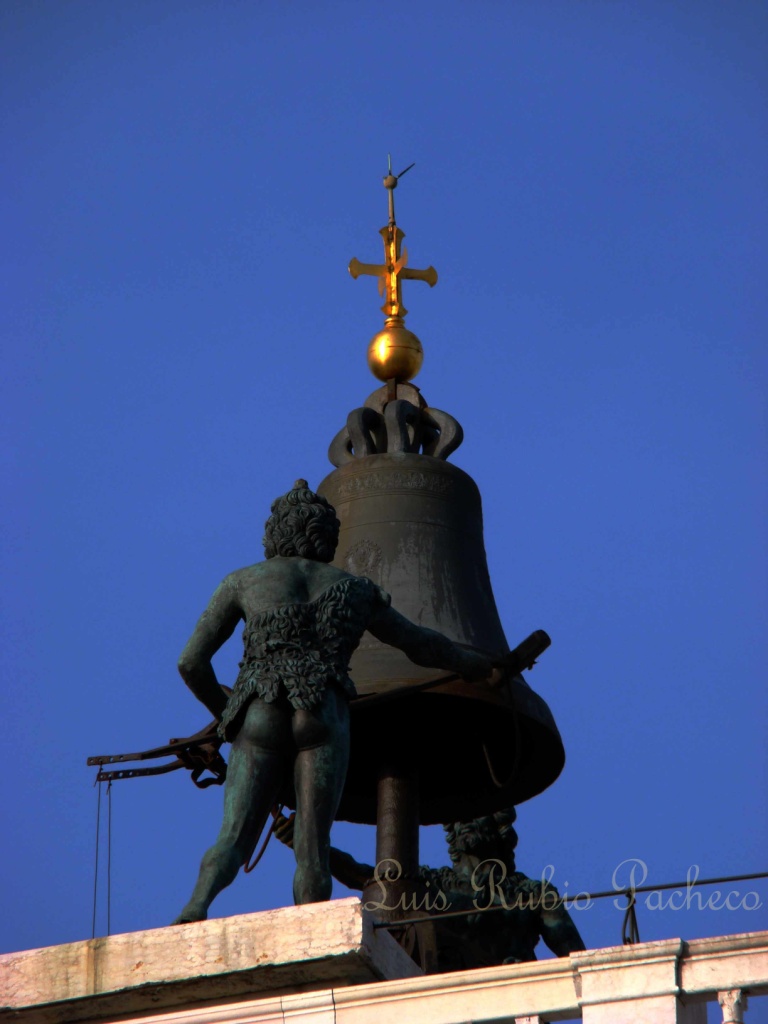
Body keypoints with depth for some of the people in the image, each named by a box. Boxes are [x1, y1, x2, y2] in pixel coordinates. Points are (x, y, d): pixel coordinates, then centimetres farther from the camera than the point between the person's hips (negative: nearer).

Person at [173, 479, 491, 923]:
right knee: (312, 848, -3)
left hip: (260, 717, 0)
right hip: (323, 717, 0)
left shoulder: (243, 581, 18)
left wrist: (224, 711, 33)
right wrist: (479, 667, 49)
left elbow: (192, 662, 15)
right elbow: (421, 643, 32)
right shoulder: (354, 588, 21)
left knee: (234, 839, -4)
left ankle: (197, 906, -34)